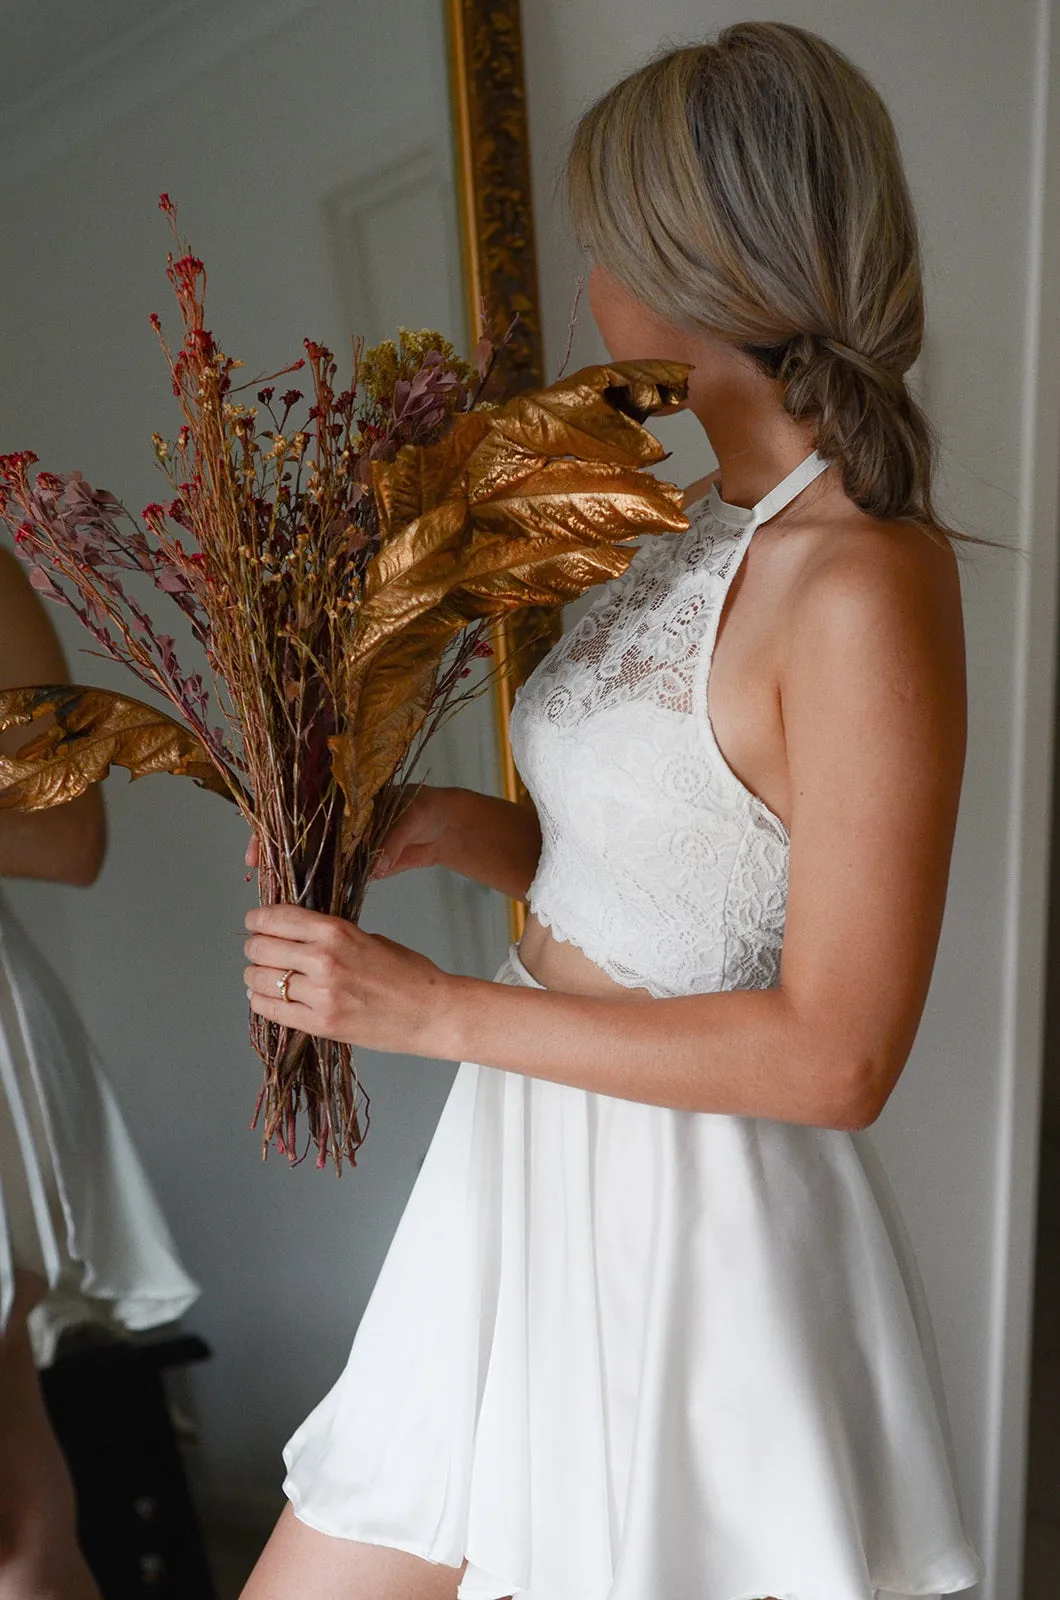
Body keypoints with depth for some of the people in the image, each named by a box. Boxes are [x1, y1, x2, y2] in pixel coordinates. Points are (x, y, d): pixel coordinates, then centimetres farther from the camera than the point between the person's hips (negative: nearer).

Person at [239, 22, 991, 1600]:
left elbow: (835, 1052, -22)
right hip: (536, 1178, 8)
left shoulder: (865, 585, -21)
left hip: (686, 1233, -8)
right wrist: (449, 825, -2)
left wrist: (436, 1009, -19)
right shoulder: (705, 521, 6)